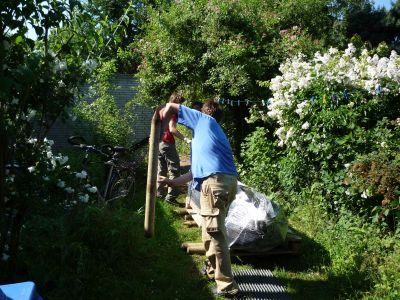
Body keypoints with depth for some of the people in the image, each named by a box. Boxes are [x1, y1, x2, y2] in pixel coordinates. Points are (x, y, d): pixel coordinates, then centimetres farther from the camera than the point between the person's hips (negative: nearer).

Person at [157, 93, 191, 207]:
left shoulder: (161, 111, 17)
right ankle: (171, 196, -8)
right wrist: (185, 139, -25)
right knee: (175, 171, -4)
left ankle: (160, 192, 20)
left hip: (158, 143, 9)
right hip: (167, 144, -9)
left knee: (161, 170, 16)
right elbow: (172, 129, -22)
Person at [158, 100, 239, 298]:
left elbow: (171, 107, 13)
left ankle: (227, 285, 1)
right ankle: (214, 268, 40)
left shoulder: (205, 120, 13)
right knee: (212, 229, 24)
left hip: (215, 182, -9)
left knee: (215, 232, -4)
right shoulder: (211, 133, 32)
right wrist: (172, 182, 33)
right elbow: (198, 170, 30)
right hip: (228, 181, 9)